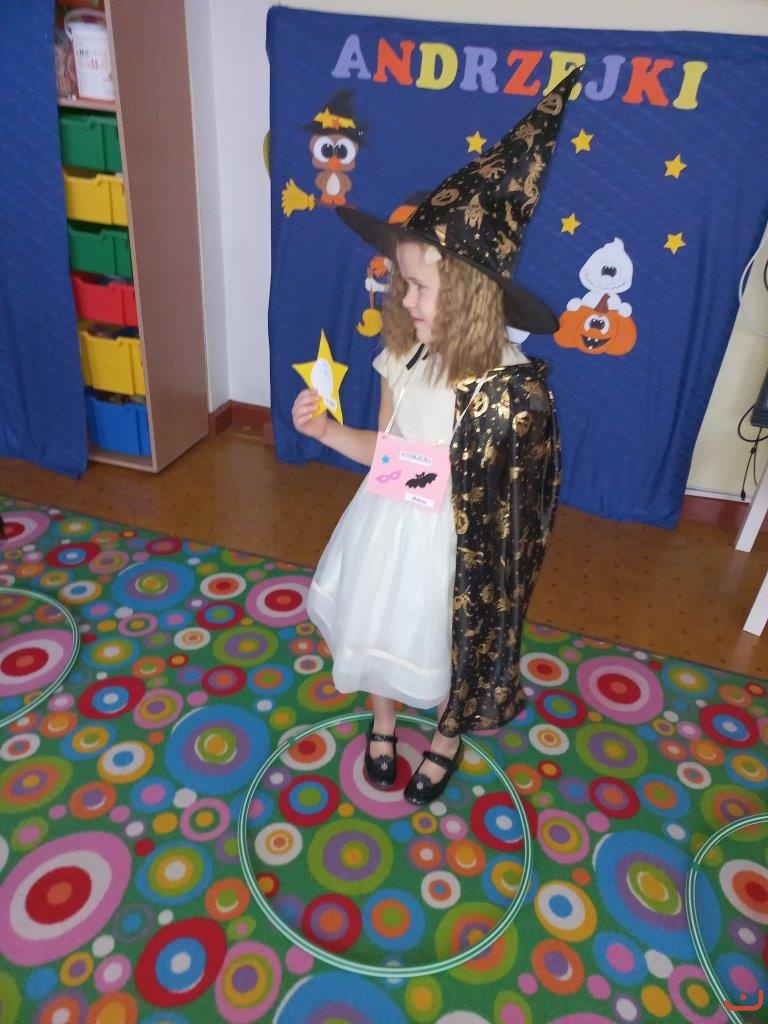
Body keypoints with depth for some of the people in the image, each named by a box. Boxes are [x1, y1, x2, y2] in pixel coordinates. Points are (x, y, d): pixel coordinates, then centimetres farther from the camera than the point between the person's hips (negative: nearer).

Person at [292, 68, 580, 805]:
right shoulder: (403, 356, -8)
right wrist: (324, 429, -10)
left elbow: (504, 505, -18)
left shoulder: (508, 389, -25)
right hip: (385, 531, 6)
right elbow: (388, 449, 4)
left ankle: (446, 739, 53)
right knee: (380, 632, 25)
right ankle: (382, 723, 57)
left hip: (452, 548, -5)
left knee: (451, 645, 20)